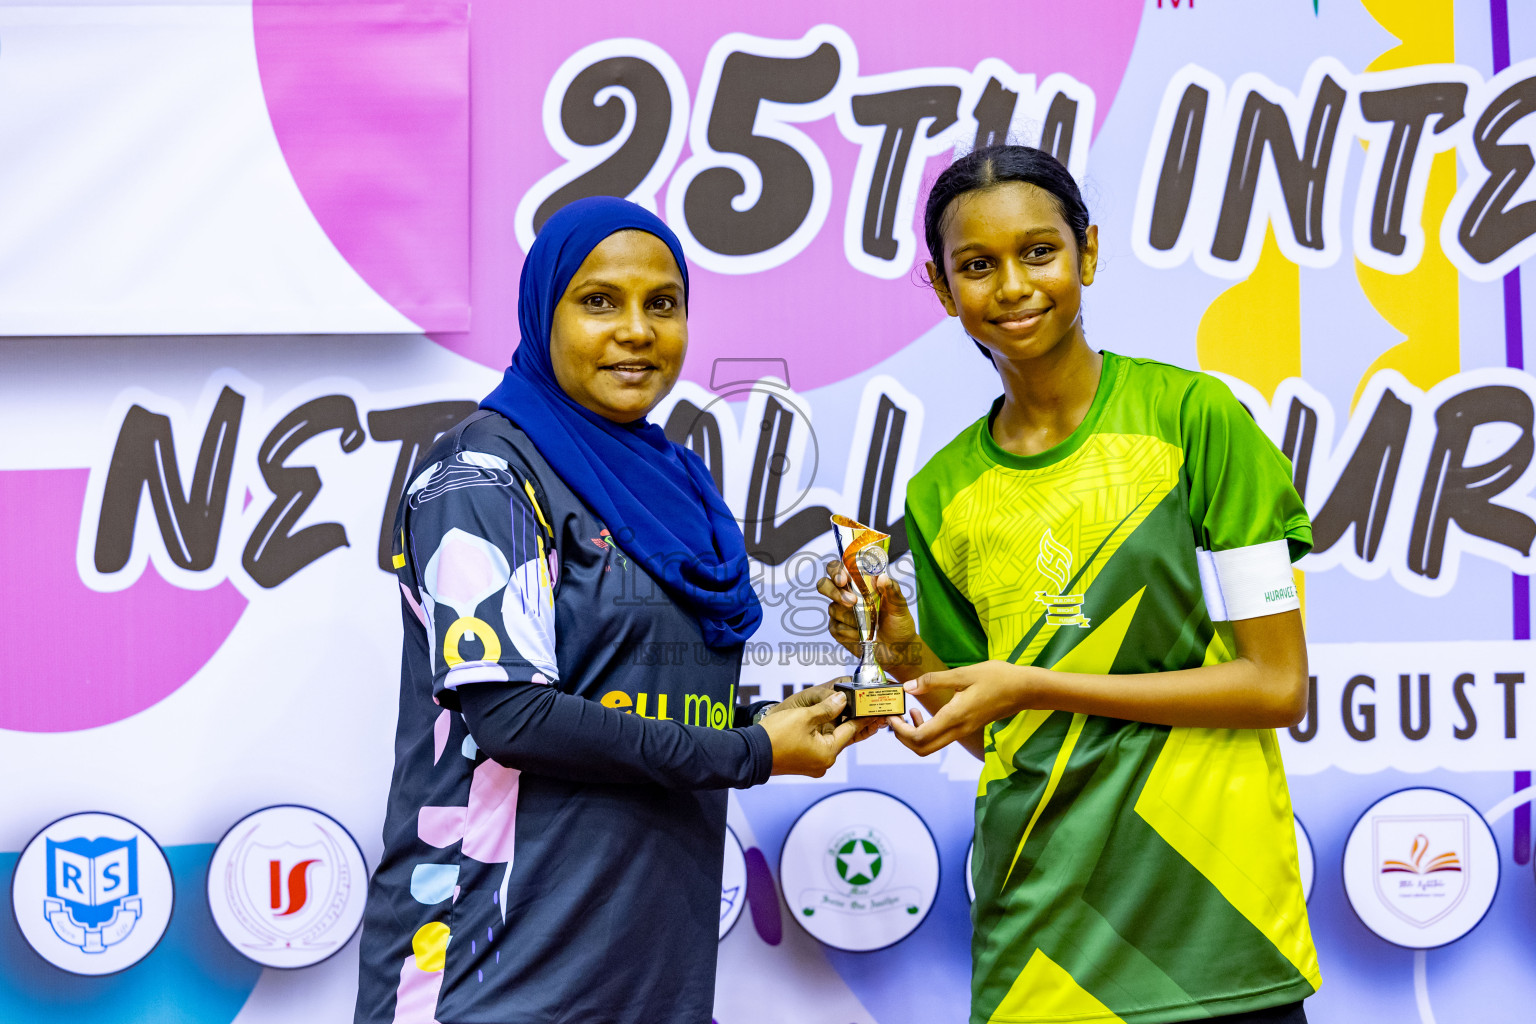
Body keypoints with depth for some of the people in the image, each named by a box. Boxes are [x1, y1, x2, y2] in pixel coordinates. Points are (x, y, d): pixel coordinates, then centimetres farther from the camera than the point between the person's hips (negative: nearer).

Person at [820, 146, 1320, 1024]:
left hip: (1213, 921, -3)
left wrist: (1035, 684, -14)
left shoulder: (1191, 415, -6)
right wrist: (908, 656, -8)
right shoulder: (942, 496, 6)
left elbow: (1277, 685, -9)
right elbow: (998, 736, 11)